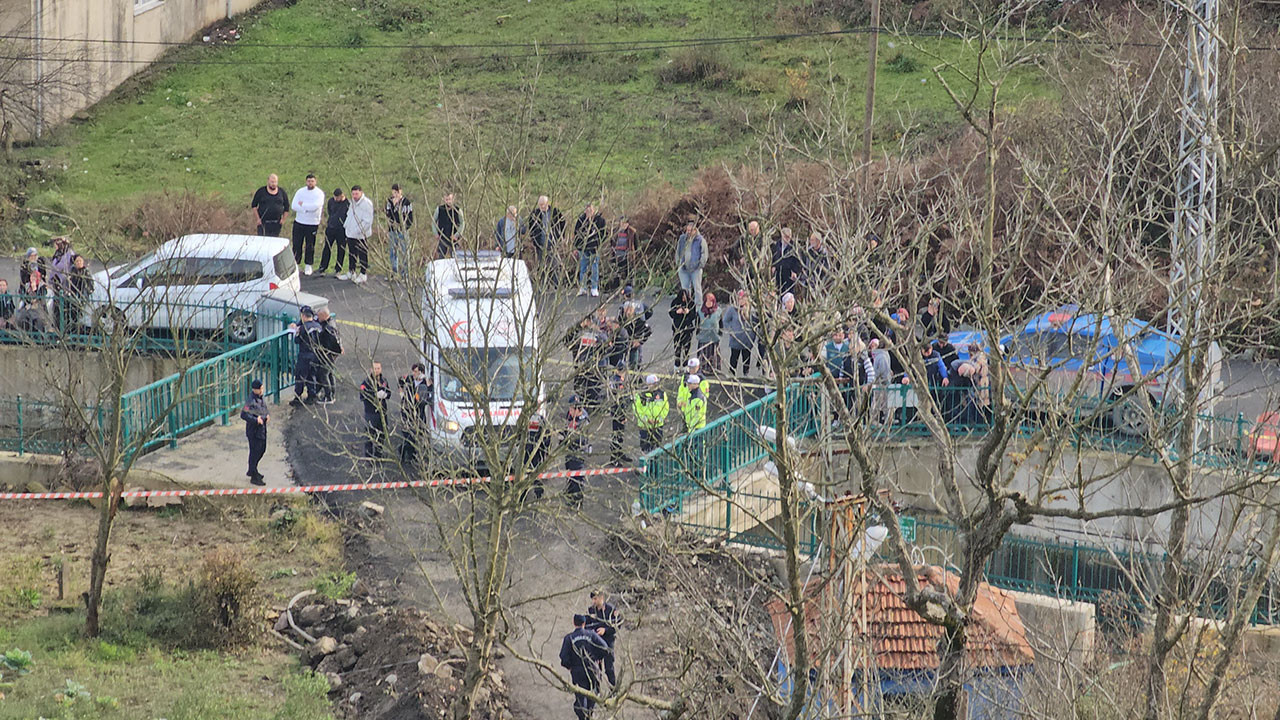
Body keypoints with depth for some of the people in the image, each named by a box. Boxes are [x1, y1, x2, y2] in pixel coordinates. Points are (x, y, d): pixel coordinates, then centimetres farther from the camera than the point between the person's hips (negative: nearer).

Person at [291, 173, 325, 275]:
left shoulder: (319, 193, -4)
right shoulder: (300, 191, 4)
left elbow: (315, 206, -20)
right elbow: (294, 206, -6)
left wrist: (302, 205, -11)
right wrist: (307, 209, -17)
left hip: (312, 224, -2)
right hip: (299, 222, 2)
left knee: (310, 246, 4)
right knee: (296, 245, 3)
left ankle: (308, 266, 15)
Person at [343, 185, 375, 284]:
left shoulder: (367, 203, -16)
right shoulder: (353, 202, 11)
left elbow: (367, 220, -19)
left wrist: (359, 230, -21)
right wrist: (345, 226, 13)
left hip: (361, 235, -8)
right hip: (350, 234, 8)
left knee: (362, 255, 1)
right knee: (352, 254, 17)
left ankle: (363, 275, 10)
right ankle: (352, 273, 28)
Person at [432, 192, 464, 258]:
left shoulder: (458, 210, -5)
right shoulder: (439, 209, -2)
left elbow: (462, 224, 2)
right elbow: (433, 221, 9)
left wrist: (456, 235, -9)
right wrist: (436, 234, 0)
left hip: (452, 238, 0)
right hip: (442, 237, 0)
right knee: (441, 256, -9)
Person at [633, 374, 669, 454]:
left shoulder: (662, 393, 2)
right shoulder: (641, 394, -7)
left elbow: (666, 408, 9)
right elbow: (637, 409, -4)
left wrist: (660, 418, -6)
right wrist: (646, 419, -14)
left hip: (658, 425, 3)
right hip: (645, 425, -3)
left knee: (657, 445, 7)